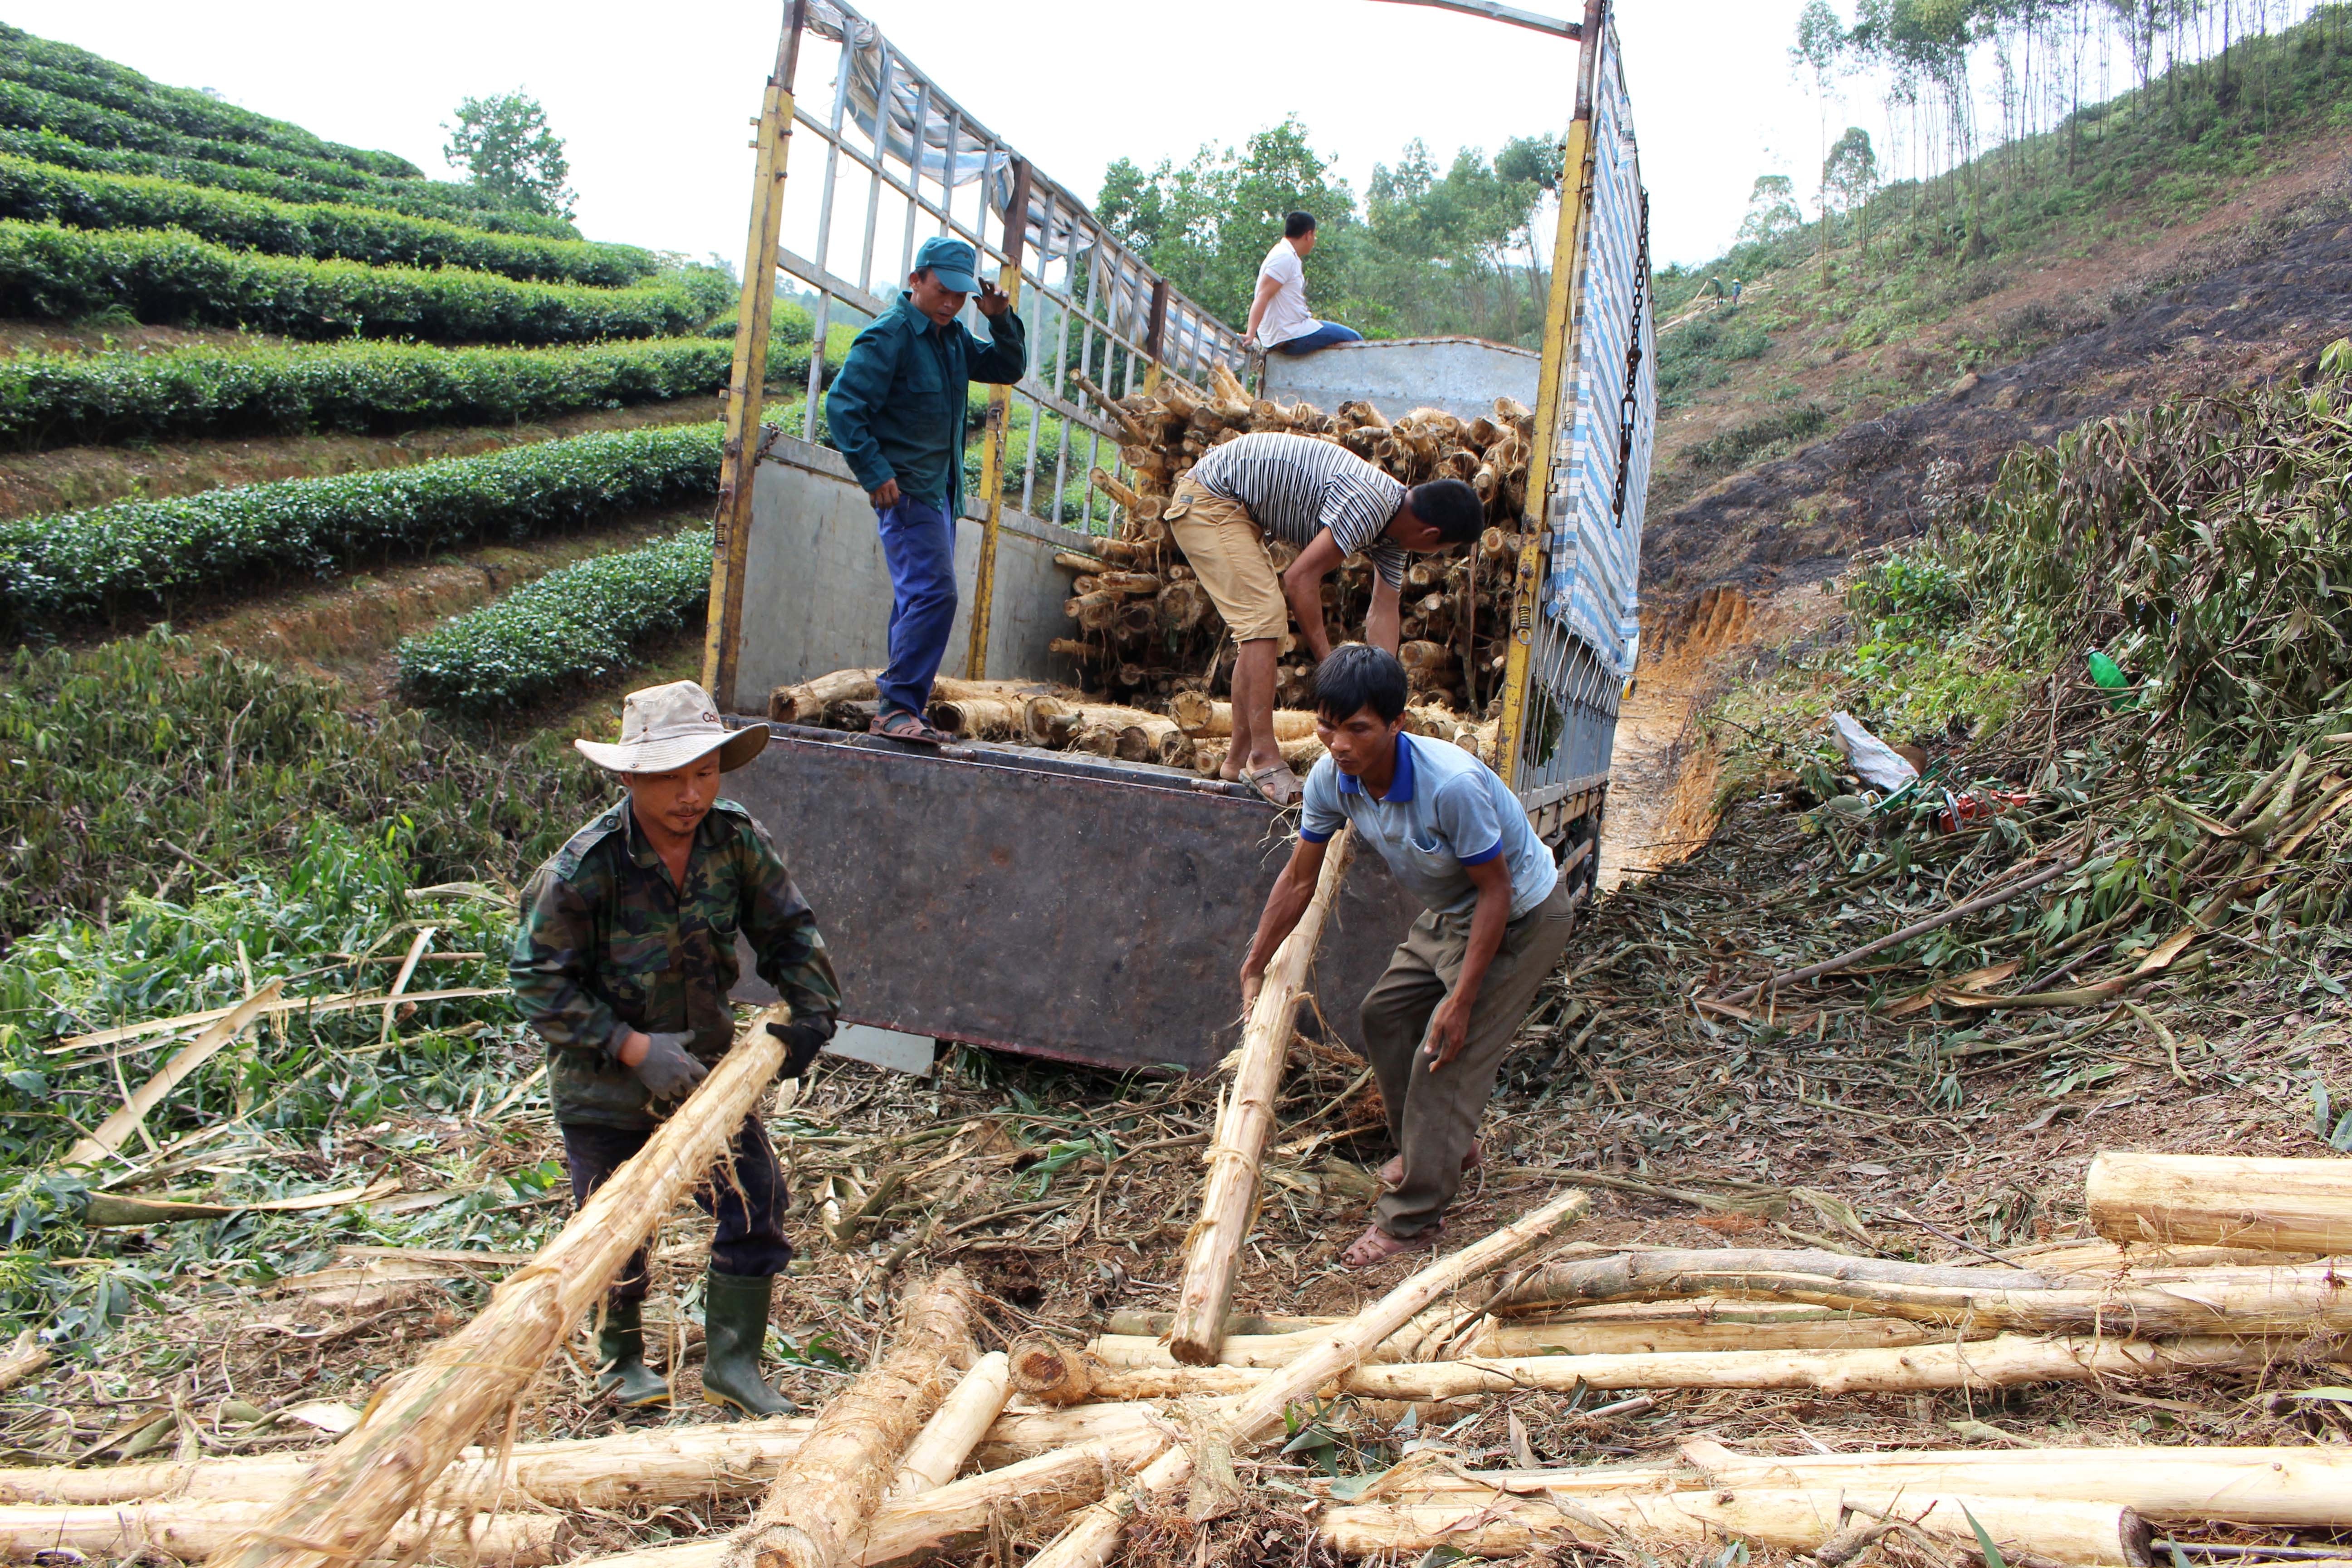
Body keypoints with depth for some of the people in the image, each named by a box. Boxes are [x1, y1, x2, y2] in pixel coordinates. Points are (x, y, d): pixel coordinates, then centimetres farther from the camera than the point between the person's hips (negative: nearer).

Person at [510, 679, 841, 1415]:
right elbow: (538, 979, -18)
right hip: (603, 1080, -3)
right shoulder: (587, 865, -25)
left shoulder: (738, 839, -13)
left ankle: (732, 1362, 17)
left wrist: (811, 1014, -14)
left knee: (756, 1202, -1)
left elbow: (789, 932, 2)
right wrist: (632, 1047, -26)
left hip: (705, 1066, 3)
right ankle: (620, 1357, 37)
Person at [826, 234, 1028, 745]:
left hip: (942, 491, 9)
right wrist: (876, 472, -19)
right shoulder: (889, 337, -11)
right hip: (906, 490, -9)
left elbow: (1008, 368, 21)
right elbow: (843, 404, -15)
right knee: (934, 593, -19)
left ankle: (903, 708, 15)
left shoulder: (953, 338, 14)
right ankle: (898, 707, -17)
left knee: (919, 600, 10)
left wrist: (1002, 320, 3)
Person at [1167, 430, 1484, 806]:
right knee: (1265, 616, -16)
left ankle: (1239, 758, 17)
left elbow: (1385, 612, 5)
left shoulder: (1394, 522, 4)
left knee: (1260, 626, 11)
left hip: (1240, 511, 10)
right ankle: (1263, 757, -12)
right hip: (1207, 499, -10)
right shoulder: (1369, 506, -26)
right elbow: (1301, 577, -25)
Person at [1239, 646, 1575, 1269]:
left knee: (1446, 1053, -9)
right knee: (1383, 1012, 15)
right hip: (1450, 913, 8)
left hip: (1520, 917, -8)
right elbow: (1299, 878, -2)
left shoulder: (1452, 785, -38)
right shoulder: (1331, 779, -17)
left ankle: (1410, 1217, 5)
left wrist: (1461, 1000, -25)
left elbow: (1495, 892, -27)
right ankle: (1450, 1144, 37)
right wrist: (1253, 970, 2)